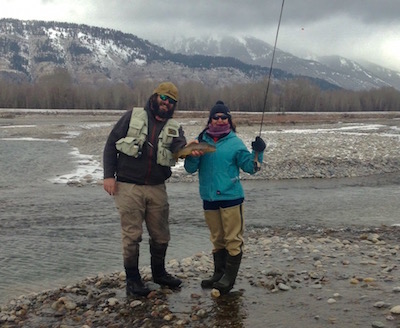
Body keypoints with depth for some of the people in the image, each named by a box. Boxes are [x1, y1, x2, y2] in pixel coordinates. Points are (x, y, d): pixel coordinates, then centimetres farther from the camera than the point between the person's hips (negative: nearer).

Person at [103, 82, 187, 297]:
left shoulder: (173, 128, 8)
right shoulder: (133, 116, 1)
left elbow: (180, 147, -13)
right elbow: (111, 145, 0)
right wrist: (109, 175, -8)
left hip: (157, 188, 4)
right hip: (128, 187, -3)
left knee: (161, 235, 12)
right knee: (132, 235, 0)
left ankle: (159, 272, 34)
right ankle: (132, 279, 16)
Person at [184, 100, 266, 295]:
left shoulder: (235, 142, -2)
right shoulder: (201, 140, 6)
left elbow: (250, 167, -3)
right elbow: (190, 168, -1)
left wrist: (258, 152, -19)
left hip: (231, 197, -3)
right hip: (209, 198, 4)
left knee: (233, 239, -1)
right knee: (217, 239, 15)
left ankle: (229, 277, 7)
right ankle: (219, 273, 26)